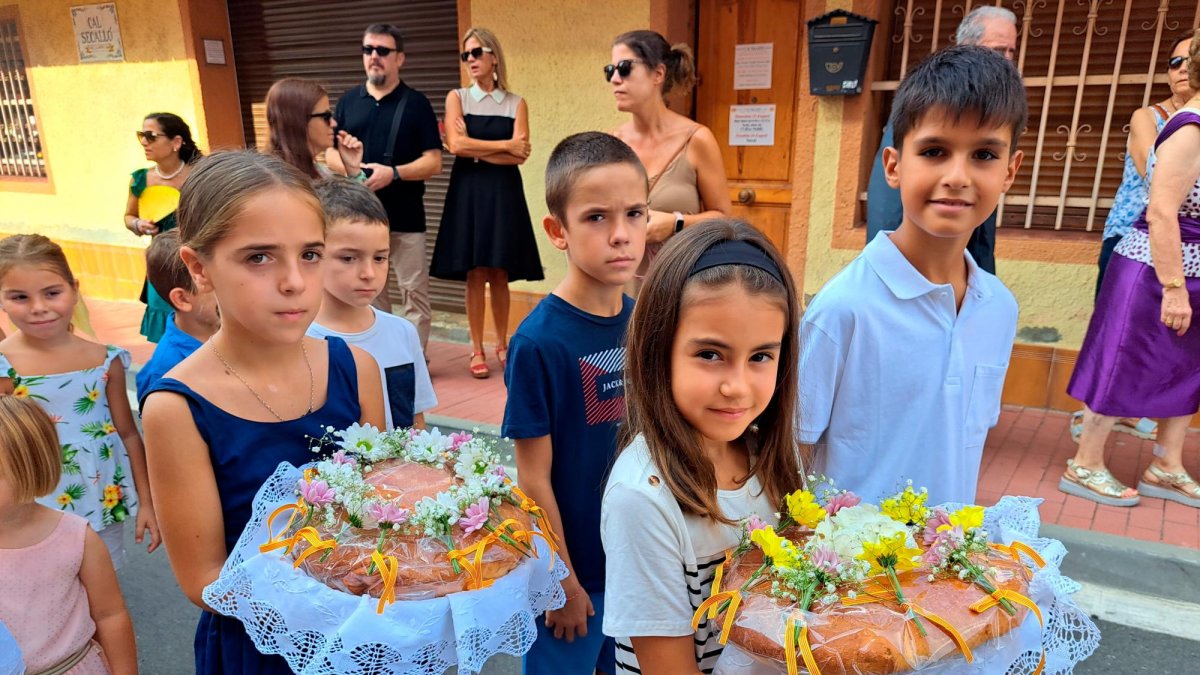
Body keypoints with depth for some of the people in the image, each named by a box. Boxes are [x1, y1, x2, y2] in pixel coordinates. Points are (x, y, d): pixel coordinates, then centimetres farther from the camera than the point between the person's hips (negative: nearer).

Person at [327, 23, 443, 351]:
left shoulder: (416, 103, -1)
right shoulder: (348, 101, 9)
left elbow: (433, 163, -6)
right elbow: (330, 152, 11)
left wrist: (393, 173, -21)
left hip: (404, 214, -3)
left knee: (414, 291, 1)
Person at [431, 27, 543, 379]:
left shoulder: (516, 103, 6)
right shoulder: (457, 97, 5)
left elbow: (521, 155, -7)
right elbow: (456, 146, -10)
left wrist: (477, 150, -9)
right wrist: (504, 145, -8)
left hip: (504, 193, 0)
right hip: (468, 192, 0)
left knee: (499, 275, 4)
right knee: (475, 275, 0)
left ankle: (502, 345, 19)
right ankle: (477, 350, 10)